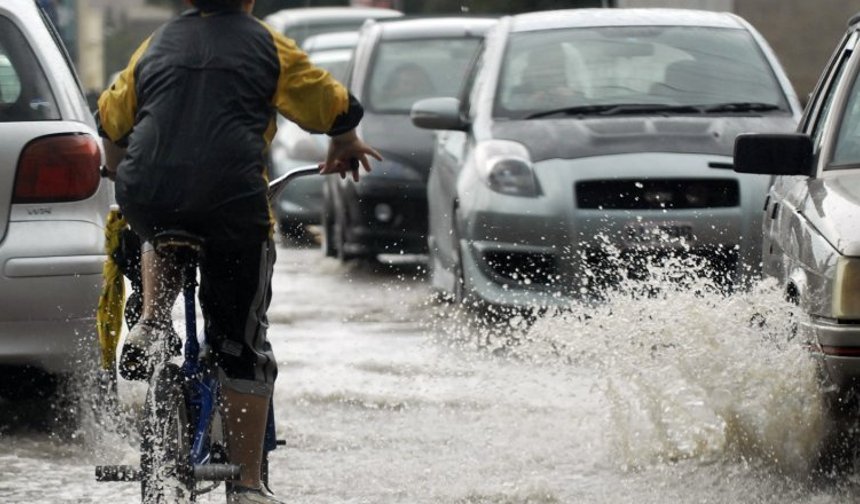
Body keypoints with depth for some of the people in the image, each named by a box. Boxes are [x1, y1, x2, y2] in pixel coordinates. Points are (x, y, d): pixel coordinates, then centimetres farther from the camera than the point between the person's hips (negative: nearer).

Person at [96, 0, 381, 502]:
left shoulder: (157, 43, 20)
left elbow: (111, 120, 30)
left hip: (147, 196, 3)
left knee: (161, 233, 41)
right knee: (242, 344, 8)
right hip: (231, 198, -3)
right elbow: (338, 109, 16)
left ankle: (152, 324, 14)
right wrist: (345, 148, 38)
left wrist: (122, 175, 49)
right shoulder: (267, 45, 10)